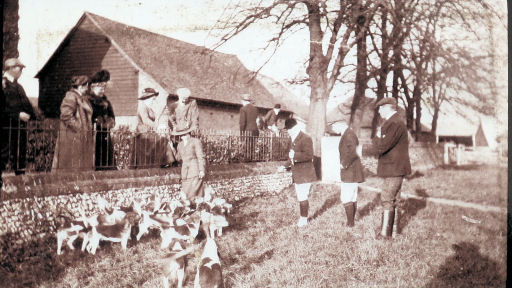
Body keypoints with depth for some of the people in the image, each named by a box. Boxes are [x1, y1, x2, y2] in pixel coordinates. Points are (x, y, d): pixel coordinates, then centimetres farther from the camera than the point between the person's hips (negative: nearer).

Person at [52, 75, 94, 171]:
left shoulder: (83, 98, 18)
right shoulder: (71, 97, -11)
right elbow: (66, 115, -22)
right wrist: (78, 127, -19)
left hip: (82, 138, 10)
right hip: (72, 136, -10)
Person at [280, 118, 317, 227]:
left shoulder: (305, 139, -15)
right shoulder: (293, 139, 16)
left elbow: (309, 155, -24)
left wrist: (295, 155, -32)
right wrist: (286, 166, 22)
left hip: (304, 175, -9)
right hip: (297, 174, 9)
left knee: (302, 198, -7)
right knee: (301, 197, 16)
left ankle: (303, 220, 3)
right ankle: (303, 217, 25)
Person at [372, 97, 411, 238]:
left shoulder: (395, 124, -19)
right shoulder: (392, 122, 17)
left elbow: (381, 147, -25)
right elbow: (386, 145, 19)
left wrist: (376, 137, -6)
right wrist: (379, 138, 1)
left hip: (394, 168, -11)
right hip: (394, 168, 11)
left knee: (387, 199, -7)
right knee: (394, 199, 14)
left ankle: (385, 233, -4)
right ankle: (395, 230, 21)